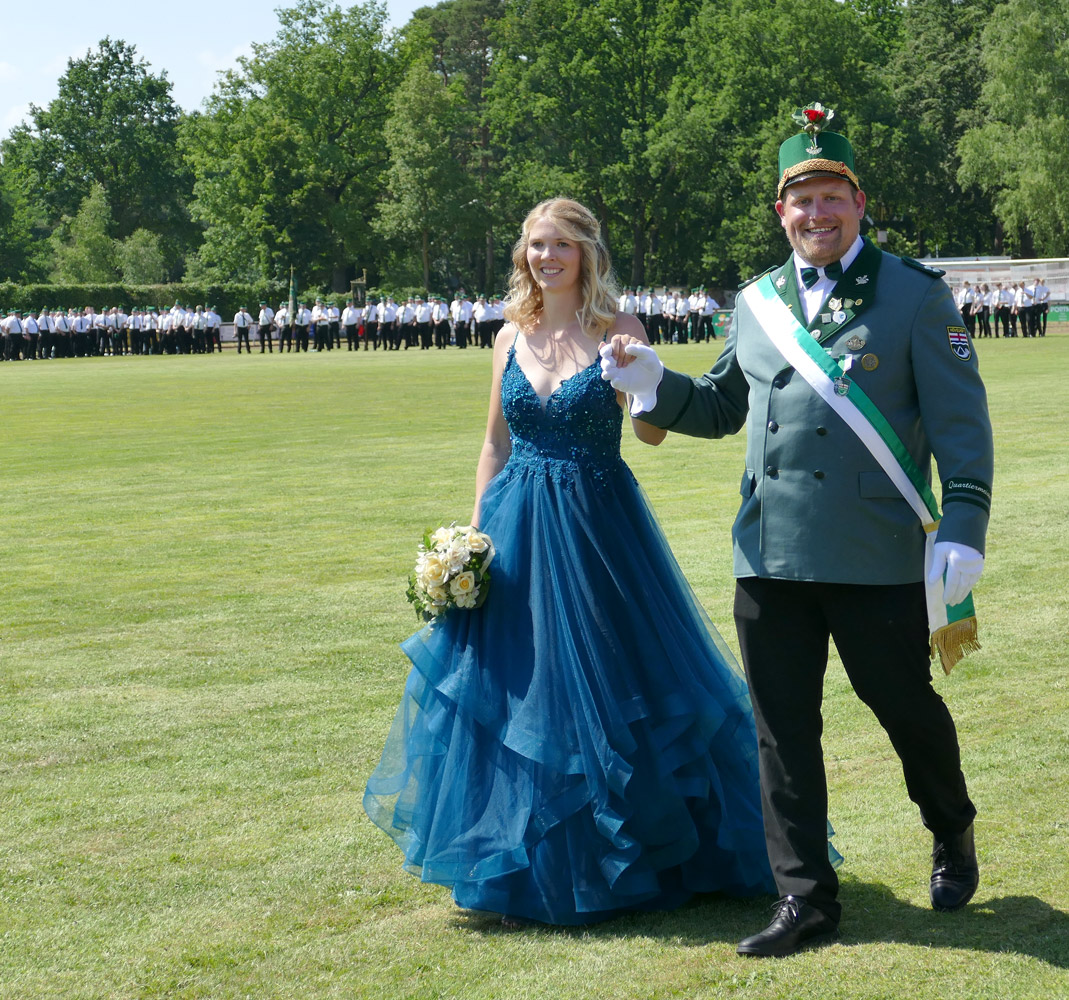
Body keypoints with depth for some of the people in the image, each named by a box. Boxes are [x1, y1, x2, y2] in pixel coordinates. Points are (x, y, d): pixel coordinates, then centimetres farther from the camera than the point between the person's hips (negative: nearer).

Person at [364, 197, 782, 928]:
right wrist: (475, 533, 7)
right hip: (517, 528, 4)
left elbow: (652, 433, -15)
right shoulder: (513, 337, 7)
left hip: (598, 526, -4)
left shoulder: (618, 331, -5)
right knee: (517, 682, 6)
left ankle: (630, 851, 20)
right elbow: (496, 443, 13)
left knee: (609, 682, 2)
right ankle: (532, 865, 20)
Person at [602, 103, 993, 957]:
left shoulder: (915, 295, -2)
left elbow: (961, 424, -4)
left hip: (879, 558, -4)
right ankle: (806, 901, 16)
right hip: (770, 557, 4)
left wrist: (962, 529, -14)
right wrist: (654, 383, 1)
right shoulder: (757, 303, 11)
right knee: (784, 732, 6)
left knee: (906, 707, 11)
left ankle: (953, 834, 41)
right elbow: (723, 407, 20)